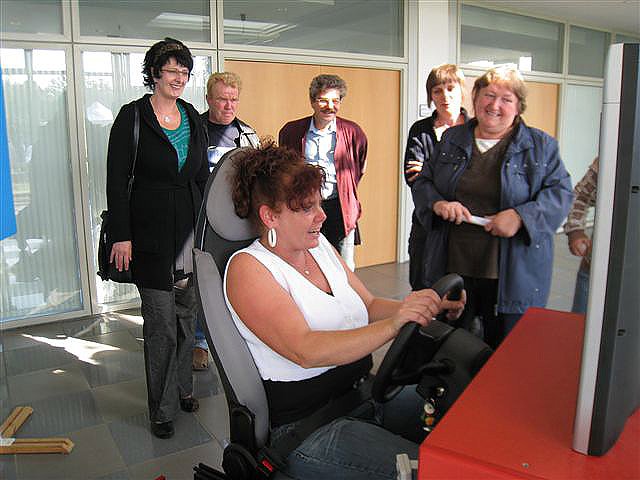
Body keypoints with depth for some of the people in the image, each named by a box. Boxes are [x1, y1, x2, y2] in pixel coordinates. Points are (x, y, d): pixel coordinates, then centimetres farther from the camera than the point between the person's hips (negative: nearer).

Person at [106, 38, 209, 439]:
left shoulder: (192, 118, 11)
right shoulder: (133, 117, -5)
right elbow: (117, 181, -7)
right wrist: (121, 236, -13)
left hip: (191, 231, 5)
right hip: (152, 234, -5)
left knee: (186, 316, 13)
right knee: (161, 324, 0)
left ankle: (183, 389, 32)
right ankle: (162, 409, 15)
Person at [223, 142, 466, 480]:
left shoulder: (319, 244, 8)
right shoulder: (247, 267, -14)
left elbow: (370, 305, 12)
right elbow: (305, 351, -26)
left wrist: (428, 306, -6)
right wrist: (394, 324, -36)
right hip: (307, 428, -7)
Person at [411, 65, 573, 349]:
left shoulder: (541, 146, 3)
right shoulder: (451, 139, 10)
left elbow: (560, 192, -3)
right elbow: (422, 182, 11)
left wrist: (521, 216, -20)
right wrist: (438, 203, -11)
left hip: (513, 273, -2)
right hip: (451, 265, 3)